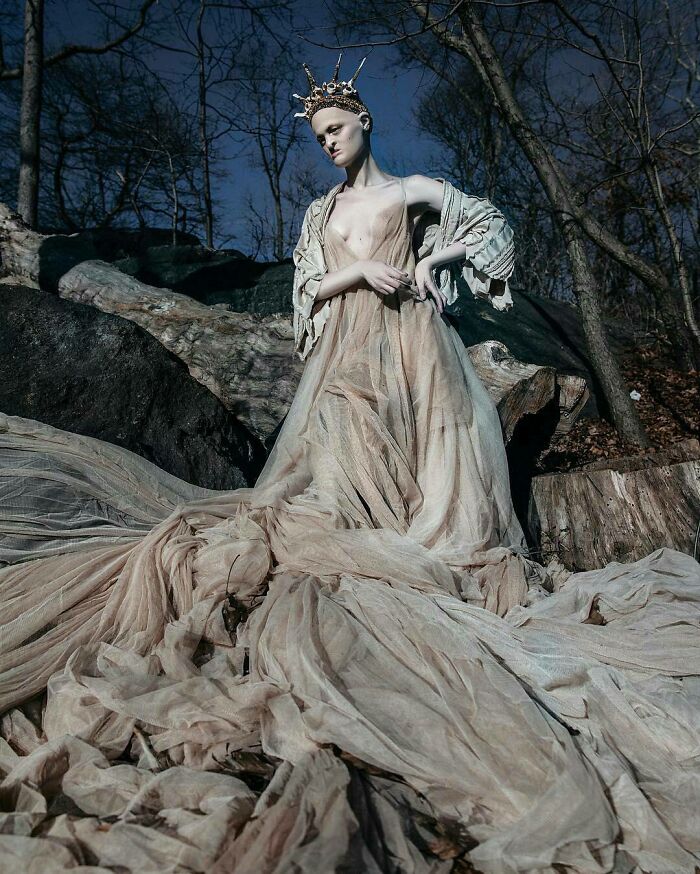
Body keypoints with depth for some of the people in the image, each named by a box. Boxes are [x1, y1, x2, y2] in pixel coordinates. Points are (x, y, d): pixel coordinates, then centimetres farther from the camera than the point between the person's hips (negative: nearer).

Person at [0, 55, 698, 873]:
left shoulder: (412, 189, 15)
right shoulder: (320, 213, 23)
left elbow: (491, 223, 16)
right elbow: (307, 292, 13)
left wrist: (431, 260, 1)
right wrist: (359, 270, -4)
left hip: (408, 342, -2)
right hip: (346, 352, 3)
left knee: (424, 459, -10)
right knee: (343, 462, -11)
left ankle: (440, 554, -7)